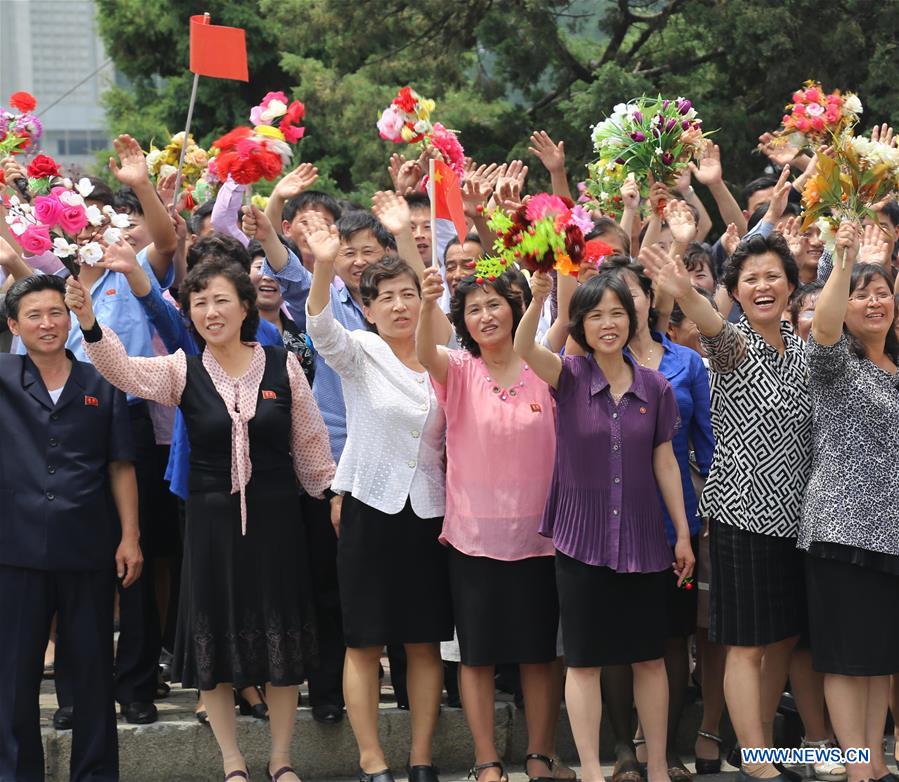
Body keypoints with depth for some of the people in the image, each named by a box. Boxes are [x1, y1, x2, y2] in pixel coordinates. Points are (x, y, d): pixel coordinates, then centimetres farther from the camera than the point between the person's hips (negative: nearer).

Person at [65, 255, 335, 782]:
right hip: (212, 518, 0)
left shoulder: (283, 366, -2)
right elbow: (123, 370, -20)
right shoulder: (182, 371, -2)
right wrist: (88, 322, -36)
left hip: (276, 516, 0)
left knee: (282, 637, 6)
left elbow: (310, 444, 6)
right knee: (217, 638, 4)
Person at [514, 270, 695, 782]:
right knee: (584, 661, 3)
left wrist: (683, 533, 6)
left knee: (649, 657, 8)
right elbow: (524, 348, -24)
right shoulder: (569, 376, -4)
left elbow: (664, 461, 7)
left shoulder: (655, 387, 1)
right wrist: (538, 297, -42)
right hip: (582, 539, -2)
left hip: (644, 540, 2)